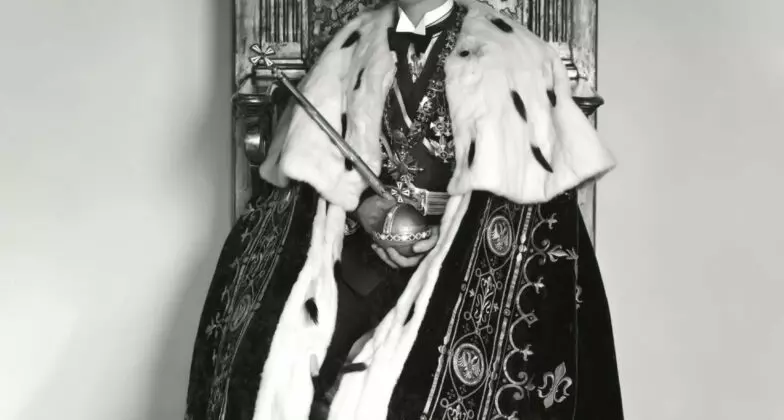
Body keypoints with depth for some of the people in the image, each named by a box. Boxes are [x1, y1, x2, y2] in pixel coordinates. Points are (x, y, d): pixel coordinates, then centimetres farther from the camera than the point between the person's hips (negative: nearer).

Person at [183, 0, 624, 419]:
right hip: (364, 229, 3)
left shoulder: (513, 54, 5)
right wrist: (357, 204, -10)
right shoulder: (352, 46, 15)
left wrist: (451, 231, -14)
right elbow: (313, 160, 11)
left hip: (471, 246, -3)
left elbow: (544, 176, -2)